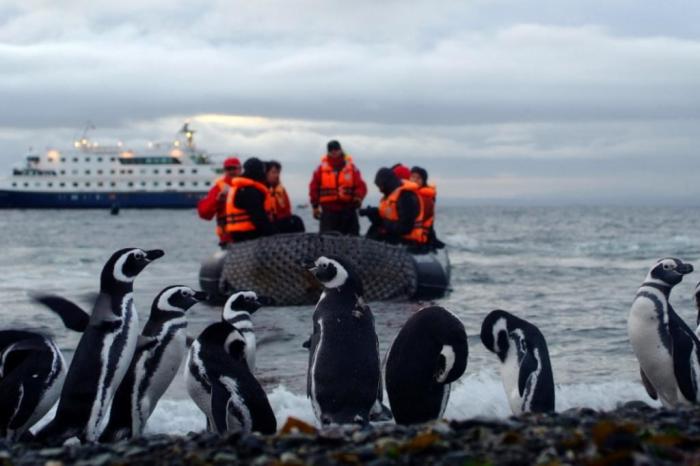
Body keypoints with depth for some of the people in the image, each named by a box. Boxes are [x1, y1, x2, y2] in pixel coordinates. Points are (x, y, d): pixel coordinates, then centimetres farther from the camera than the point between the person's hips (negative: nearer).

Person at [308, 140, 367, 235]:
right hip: (328, 211, -1)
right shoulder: (322, 168, 3)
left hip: (348, 210, 2)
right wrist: (315, 206, 2)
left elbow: (361, 185, -1)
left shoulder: (351, 167, 5)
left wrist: (358, 197, -21)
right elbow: (314, 187, 6)